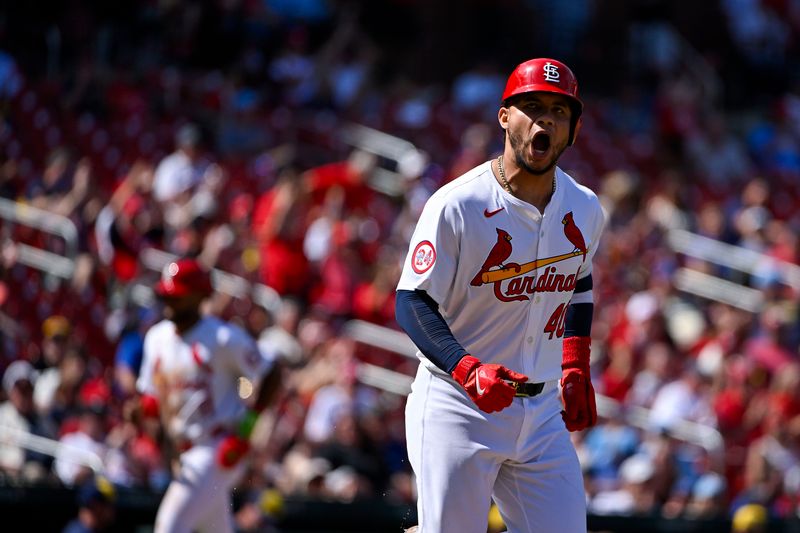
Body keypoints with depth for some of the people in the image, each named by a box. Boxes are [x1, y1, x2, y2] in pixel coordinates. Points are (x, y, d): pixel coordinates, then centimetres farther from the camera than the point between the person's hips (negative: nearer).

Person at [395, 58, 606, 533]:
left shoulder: (585, 211, 4)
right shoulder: (457, 206, -14)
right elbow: (413, 303, -15)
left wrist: (576, 366, 19)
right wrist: (468, 370, -29)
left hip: (542, 411, 5)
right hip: (458, 407, -5)